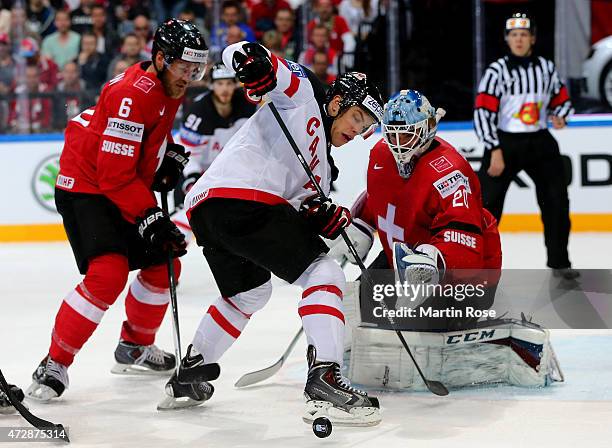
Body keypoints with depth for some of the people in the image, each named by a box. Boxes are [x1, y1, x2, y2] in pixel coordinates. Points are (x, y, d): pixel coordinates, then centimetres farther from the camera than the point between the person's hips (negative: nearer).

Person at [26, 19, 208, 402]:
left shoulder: (169, 89, 4)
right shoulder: (134, 94, -26)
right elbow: (115, 174, -28)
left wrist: (171, 154, 9)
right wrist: (150, 217, -29)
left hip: (126, 192, 10)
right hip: (85, 187, -10)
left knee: (163, 265, 14)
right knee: (108, 274, -24)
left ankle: (135, 347, 33)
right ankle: (54, 365, -15)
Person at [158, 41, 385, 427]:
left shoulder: (324, 167, 31)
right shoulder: (304, 91, 10)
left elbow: (297, 220, 20)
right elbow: (237, 56, 0)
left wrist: (325, 218, 0)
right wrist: (253, 61, -22)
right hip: (242, 197, -10)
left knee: (248, 292, 31)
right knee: (324, 275, -7)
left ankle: (188, 378, 38)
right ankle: (325, 382, -20)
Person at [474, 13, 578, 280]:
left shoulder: (547, 68, 4)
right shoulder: (497, 71, -10)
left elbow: (561, 100, 17)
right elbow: (483, 112, -14)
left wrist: (559, 116, -7)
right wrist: (495, 151, -18)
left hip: (540, 143, 4)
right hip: (504, 144, -4)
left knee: (557, 201, 5)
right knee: (488, 204, -8)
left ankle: (559, 262, 18)